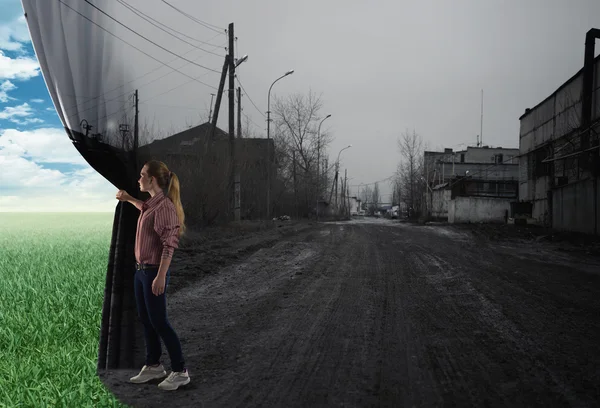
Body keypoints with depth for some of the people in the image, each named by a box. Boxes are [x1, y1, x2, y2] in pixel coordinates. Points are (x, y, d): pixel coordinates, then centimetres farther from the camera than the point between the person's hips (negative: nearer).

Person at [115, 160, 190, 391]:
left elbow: (169, 245, -23)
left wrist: (161, 276, -26)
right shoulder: (152, 203, 8)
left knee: (158, 322, -4)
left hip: (154, 271, -9)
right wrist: (128, 199, 42)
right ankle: (153, 366, 28)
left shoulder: (164, 206, -19)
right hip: (141, 270, 9)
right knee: (146, 320, 15)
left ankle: (180, 372, 7)